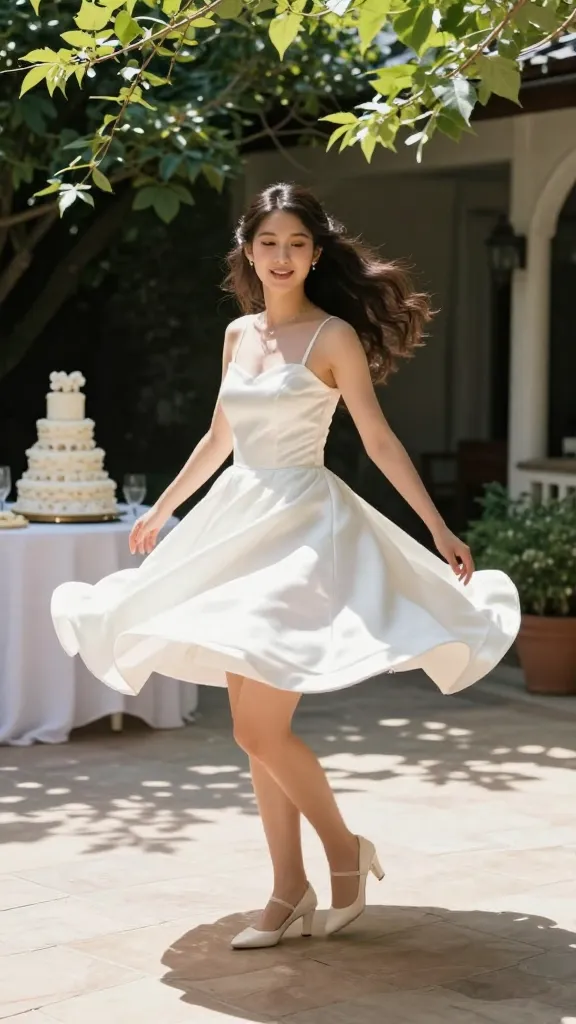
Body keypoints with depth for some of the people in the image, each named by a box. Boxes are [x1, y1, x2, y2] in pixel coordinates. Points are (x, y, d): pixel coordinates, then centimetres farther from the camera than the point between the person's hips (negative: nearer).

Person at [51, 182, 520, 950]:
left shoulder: (334, 336, -6)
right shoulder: (239, 334, 11)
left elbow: (379, 440, -7)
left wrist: (439, 528, -12)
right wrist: (161, 511, 30)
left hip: (304, 526, -7)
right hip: (238, 522, 7)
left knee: (260, 729, -11)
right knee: (256, 728, 7)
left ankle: (345, 850, 11)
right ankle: (290, 892, 17)